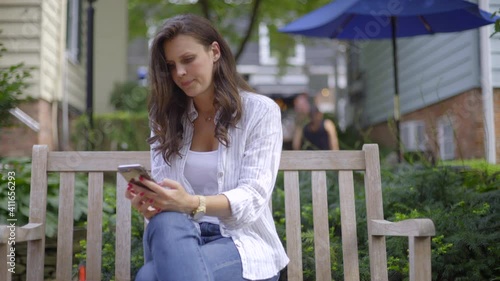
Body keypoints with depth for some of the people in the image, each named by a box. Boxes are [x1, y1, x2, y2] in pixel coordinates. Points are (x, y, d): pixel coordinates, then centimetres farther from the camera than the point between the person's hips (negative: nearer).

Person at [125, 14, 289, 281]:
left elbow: (253, 197, -12)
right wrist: (149, 203, -21)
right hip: (179, 237, 4)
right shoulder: (166, 118, 12)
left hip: (241, 241, -3)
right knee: (165, 223, -35)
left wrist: (192, 203, -32)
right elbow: (166, 195, 5)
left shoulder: (260, 111, 0)